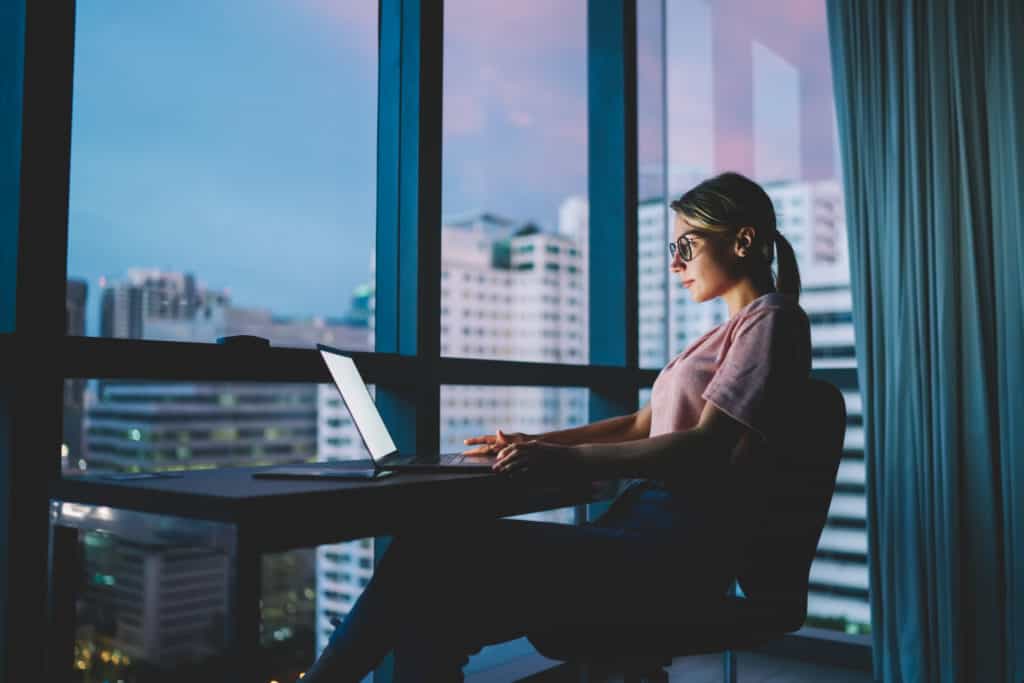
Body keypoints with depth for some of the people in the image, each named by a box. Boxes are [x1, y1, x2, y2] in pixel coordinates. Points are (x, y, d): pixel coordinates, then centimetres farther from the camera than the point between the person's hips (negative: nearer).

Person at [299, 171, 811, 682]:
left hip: (674, 545, -8)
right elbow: (641, 426, 25)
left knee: (439, 558, -18)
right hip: (643, 523, 8)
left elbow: (710, 446, -16)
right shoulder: (730, 332, 27)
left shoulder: (771, 319, -1)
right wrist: (535, 443, 15)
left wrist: (570, 459, -23)